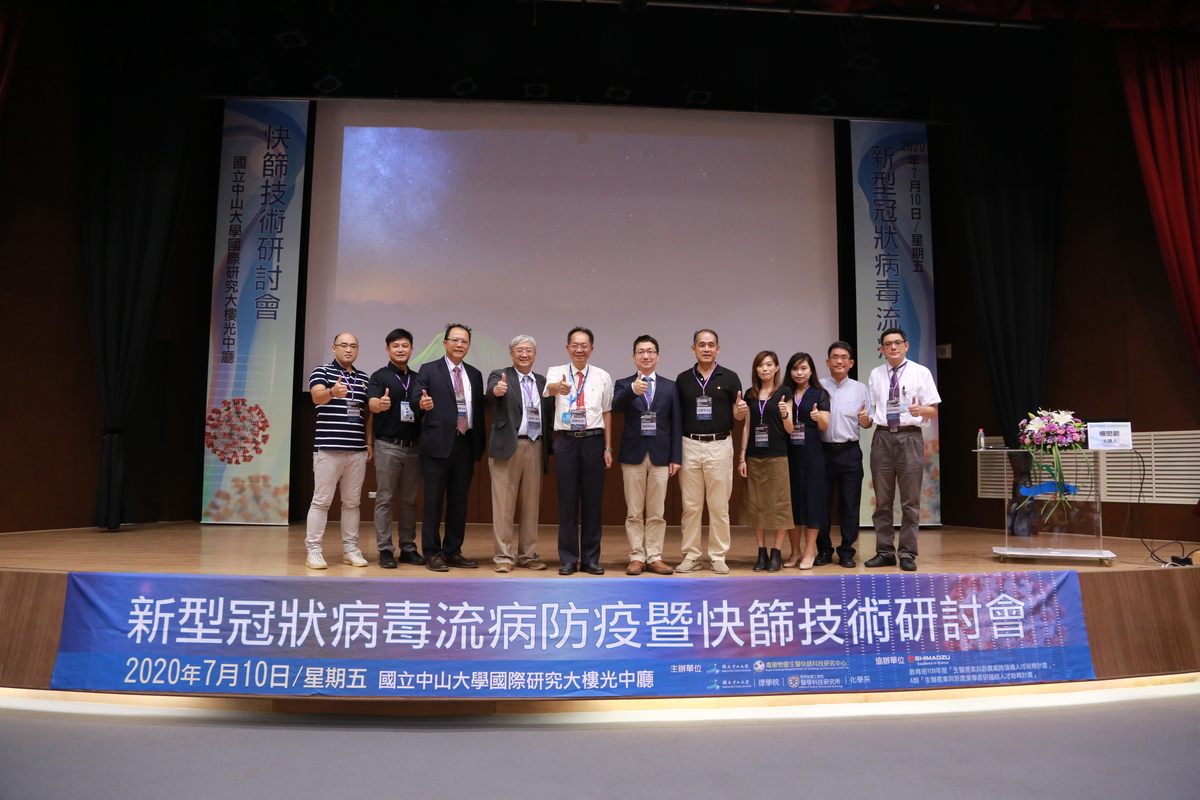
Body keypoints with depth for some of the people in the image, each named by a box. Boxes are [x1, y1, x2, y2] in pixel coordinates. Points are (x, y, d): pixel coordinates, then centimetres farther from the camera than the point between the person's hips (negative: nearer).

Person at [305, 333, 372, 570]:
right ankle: (313, 550, 5)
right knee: (321, 500, -1)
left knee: (352, 501, 9)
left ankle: (350, 549, 16)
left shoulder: (363, 378, 14)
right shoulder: (322, 371, -1)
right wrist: (332, 392, -43)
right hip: (328, 448, -5)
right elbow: (317, 396, -21)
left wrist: (369, 443, 9)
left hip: (357, 450, 5)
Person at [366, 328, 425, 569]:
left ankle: (408, 548, 16)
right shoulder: (379, 376, -2)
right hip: (388, 446, -4)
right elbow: (372, 403, -18)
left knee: (409, 500, 9)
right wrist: (380, 404, -41)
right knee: (385, 499, 0)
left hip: (414, 446, 4)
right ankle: (385, 550, 5)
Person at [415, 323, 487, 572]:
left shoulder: (475, 374, 14)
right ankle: (432, 553, 10)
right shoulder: (428, 370, 1)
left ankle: (453, 551, 18)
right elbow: (416, 402, -7)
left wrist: (480, 445, 8)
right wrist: (422, 404, -30)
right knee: (434, 500, 1)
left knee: (459, 501, 9)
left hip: (466, 444, 5)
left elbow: (479, 411, 13)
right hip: (438, 444, -4)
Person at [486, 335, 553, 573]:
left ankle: (528, 555, 19)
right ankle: (503, 556, 8)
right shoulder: (500, 376, 0)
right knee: (504, 503, 0)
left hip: (536, 447, 4)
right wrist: (496, 390, -44)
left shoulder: (542, 381, 14)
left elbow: (548, 415, 13)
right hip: (508, 446, -4)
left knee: (532, 503, 9)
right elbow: (490, 392, -23)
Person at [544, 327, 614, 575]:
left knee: (592, 500, 5)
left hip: (594, 440, 1)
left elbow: (607, 413, 9)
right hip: (566, 441, -1)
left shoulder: (603, 377, 6)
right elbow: (549, 388, -23)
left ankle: (591, 559, 16)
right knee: (567, 500, 3)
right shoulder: (556, 372, 1)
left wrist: (608, 447, 4)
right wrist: (558, 387, -47)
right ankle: (568, 559, 13)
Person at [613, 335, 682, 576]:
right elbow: (617, 405, -19)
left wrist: (676, 457, -1)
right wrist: (632, 389, -39)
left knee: (657, 512, 6)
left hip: (660, 455, 1)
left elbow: (676, 424, 5)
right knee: (634, 512, 5)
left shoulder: (670, 386, 7)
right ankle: (637, 557, 14)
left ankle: (654, 558, 14)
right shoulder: (624, 384, 4)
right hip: (633, 455, -1)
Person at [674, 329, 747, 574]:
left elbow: (737, 415, 3)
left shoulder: (730, 377, 2)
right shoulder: (683, 379, 7)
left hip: (720, 445, -1)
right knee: (690, 505, 6)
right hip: (689, 445, 2)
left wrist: (741, 409, -20)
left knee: (719, 505, 3)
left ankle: (718, 556, 13)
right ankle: (691, 556, 15)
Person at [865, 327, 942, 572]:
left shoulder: (921, 373, 2)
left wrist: (921, 410, -21)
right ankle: (885, 552, 16)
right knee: (882, 501, 7)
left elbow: (933, 410, 0)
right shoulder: (875, 374, 12)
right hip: (882, 437, 3)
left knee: (910, 501, 2)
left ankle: (907, 554, 10)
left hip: (909, 437, -3)